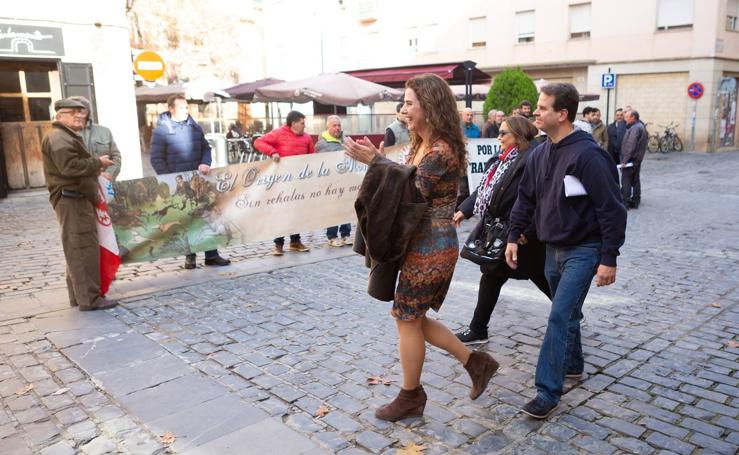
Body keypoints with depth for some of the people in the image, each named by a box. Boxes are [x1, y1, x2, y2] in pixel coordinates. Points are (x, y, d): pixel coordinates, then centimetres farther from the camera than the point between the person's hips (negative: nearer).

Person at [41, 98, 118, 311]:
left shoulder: (69, 137, 24)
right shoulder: (58, 138, -12)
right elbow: (69, 167, -25)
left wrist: (96, 170, 12)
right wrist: (98, 162, -15)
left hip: (79, 198, 11)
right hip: (72, 199, -11)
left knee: (78, 249, 14)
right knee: (84, 249, -11)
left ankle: (79, 295, 22)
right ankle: (89, 298, -8)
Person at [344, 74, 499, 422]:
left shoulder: (440, 151, -19)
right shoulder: (422, 146, 12)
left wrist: (374, 160, -21)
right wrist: (378, 159, -3)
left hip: (430, 247, -10)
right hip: (421, 243, 10)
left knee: (407, 318, 4)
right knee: (408, 315, 17)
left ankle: (410, 397, 24)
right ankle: (475, 361, 26)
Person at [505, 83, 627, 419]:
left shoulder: (587, 154, -19)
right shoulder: (540, 154, 4)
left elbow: (611, 208, -19)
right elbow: (525, 198, 14)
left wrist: (609, 258, -19)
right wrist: (513, 236, 9)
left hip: (583, 250, -7)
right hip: (553, 249, 7)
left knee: (560, 317, -10)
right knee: (567, 313, 20)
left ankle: (548, 392, -4)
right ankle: (572, 365, 40)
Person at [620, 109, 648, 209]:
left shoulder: (635, 128, -18)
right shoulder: (641, 126, 15)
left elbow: (631, 146, -23)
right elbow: (646, 138, 21)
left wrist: (625, 160, -23)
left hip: (631, 159, -10)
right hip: (638, 159, 10)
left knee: (626, 181, -7)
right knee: (635, 180, 14)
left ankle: (625, 203, -6)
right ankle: (635, 201, 19)